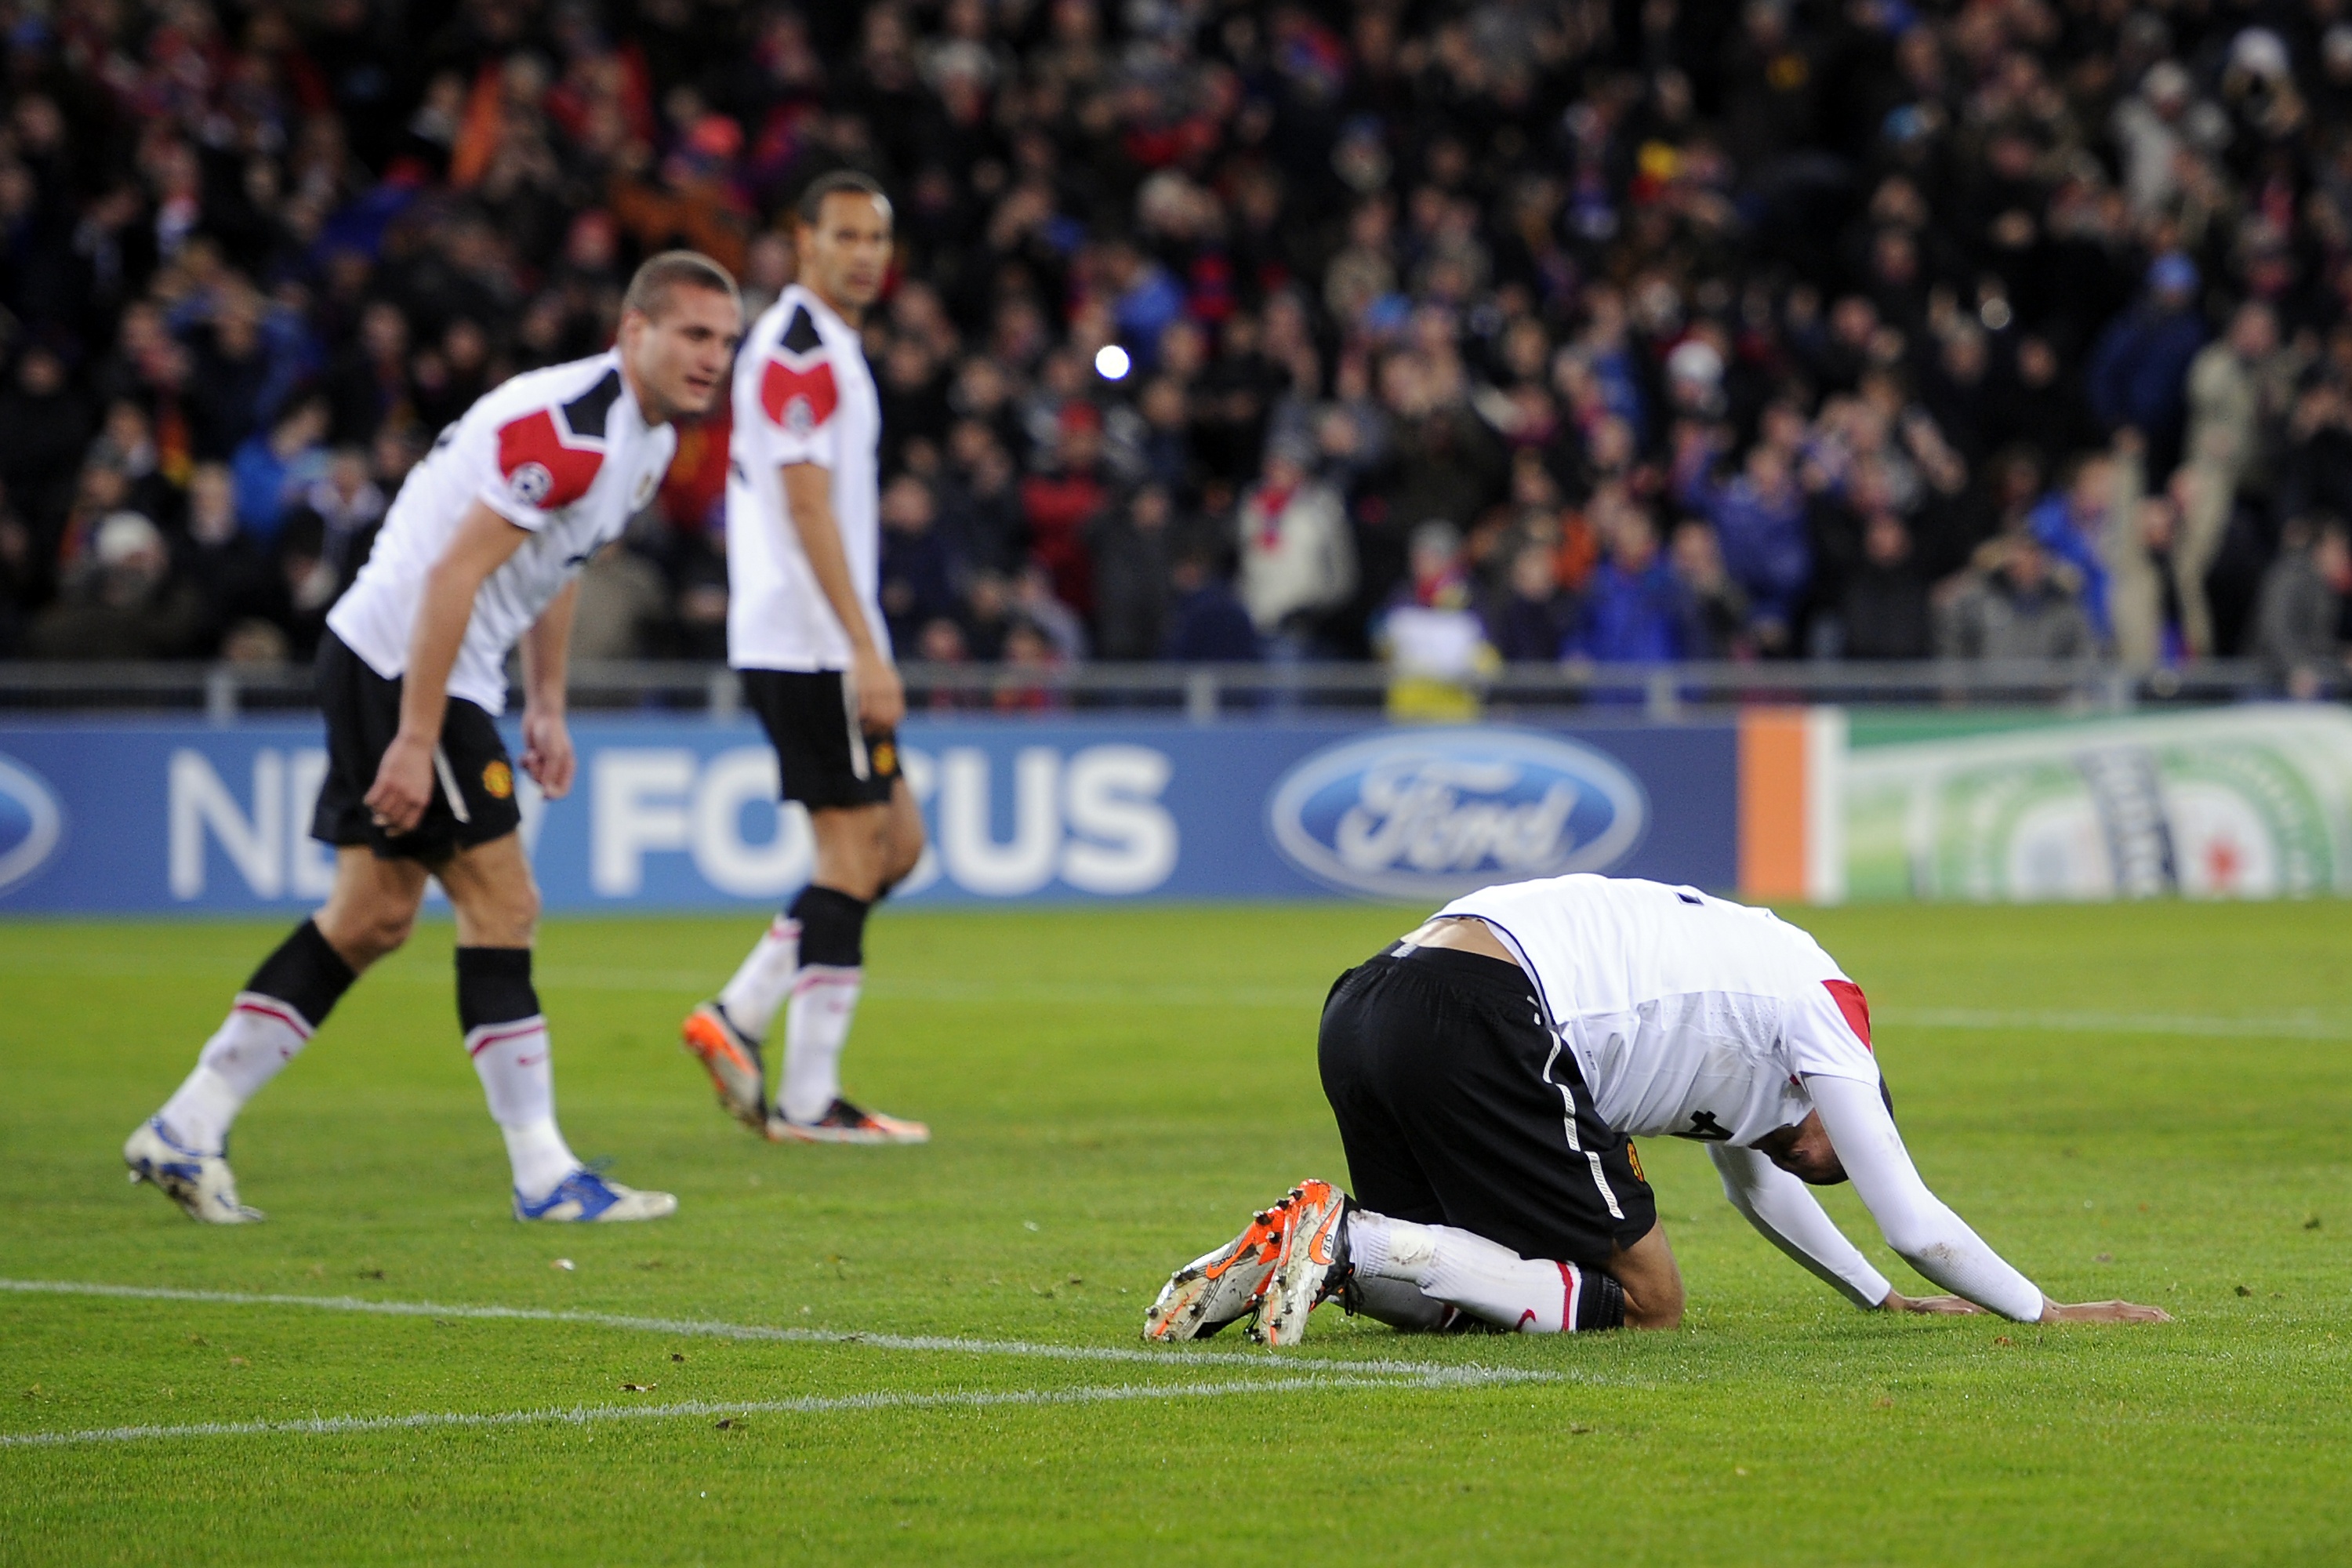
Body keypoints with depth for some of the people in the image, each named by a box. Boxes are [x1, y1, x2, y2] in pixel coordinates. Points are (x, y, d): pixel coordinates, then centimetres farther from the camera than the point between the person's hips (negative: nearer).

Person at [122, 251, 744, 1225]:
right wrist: (414, 741, -26)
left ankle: (186, 1130, 16)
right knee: (501, 904, -8)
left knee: (373, 916, 12)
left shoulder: (648, 435, 10)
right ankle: (544, 1177, -4)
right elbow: (453, 574, -25)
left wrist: (546, 705, 20)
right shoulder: (571, 429, -23)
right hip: (401, 662, -10)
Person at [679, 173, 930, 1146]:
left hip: (817, 651, 10)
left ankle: (737, 1019, 9)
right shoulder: (799, 350, -12)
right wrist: (866, 649, -23)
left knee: (894, 841, 12)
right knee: (853, 851, -8)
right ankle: (808, 1100, -6)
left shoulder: (829, 347, 20)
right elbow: (807, 505, -20)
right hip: (812, 648, -10)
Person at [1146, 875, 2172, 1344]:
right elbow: (1913, 1222, 13)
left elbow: (1755, 1186, 51)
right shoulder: (1822, 1003, 12)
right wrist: (2045, 1314, 25)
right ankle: (1352, 1241, -14)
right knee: (1645, 1302, -2)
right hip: (1476, 1020, -9)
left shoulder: (1733, 985, 35)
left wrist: (1884, 1299, 53)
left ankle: (1304, 1248, -2)